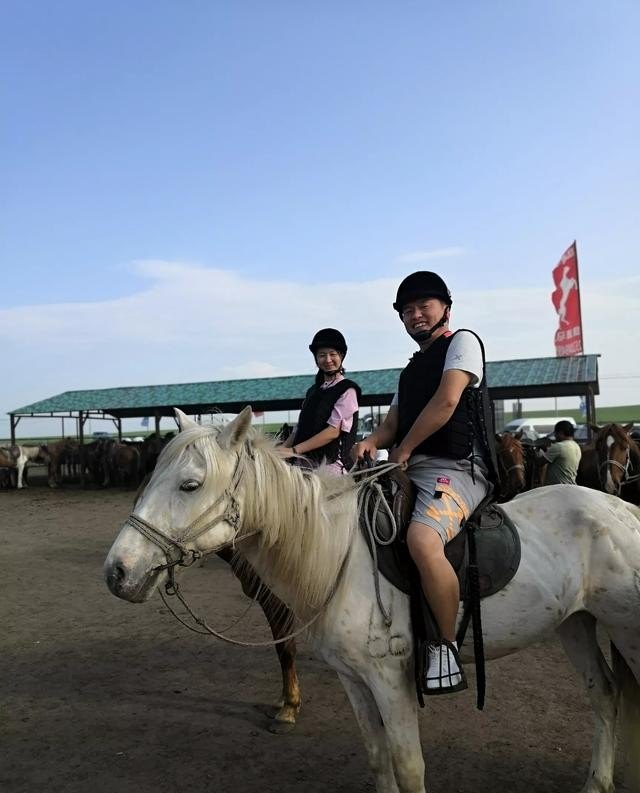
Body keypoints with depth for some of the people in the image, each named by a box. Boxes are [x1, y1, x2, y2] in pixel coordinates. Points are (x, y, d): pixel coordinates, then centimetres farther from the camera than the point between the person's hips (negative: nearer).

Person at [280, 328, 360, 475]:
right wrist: (281, 449, -1)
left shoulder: (347, 390, -3)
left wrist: (293, 450, -17)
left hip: (331, 464, -6)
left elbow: (333, 431, -12)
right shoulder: (313, 391, 19)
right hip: (305, 461, 6)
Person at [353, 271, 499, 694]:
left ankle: (448, 648, -17)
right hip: (412, 470, 9)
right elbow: (394, 421, 20)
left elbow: (446, 402, -12)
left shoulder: (463, 342, 2)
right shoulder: (412, 367, 25)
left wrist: (403, 450, -7)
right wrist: (372, 442, -3)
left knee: (423, 540, -35)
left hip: (456, 468, -9)